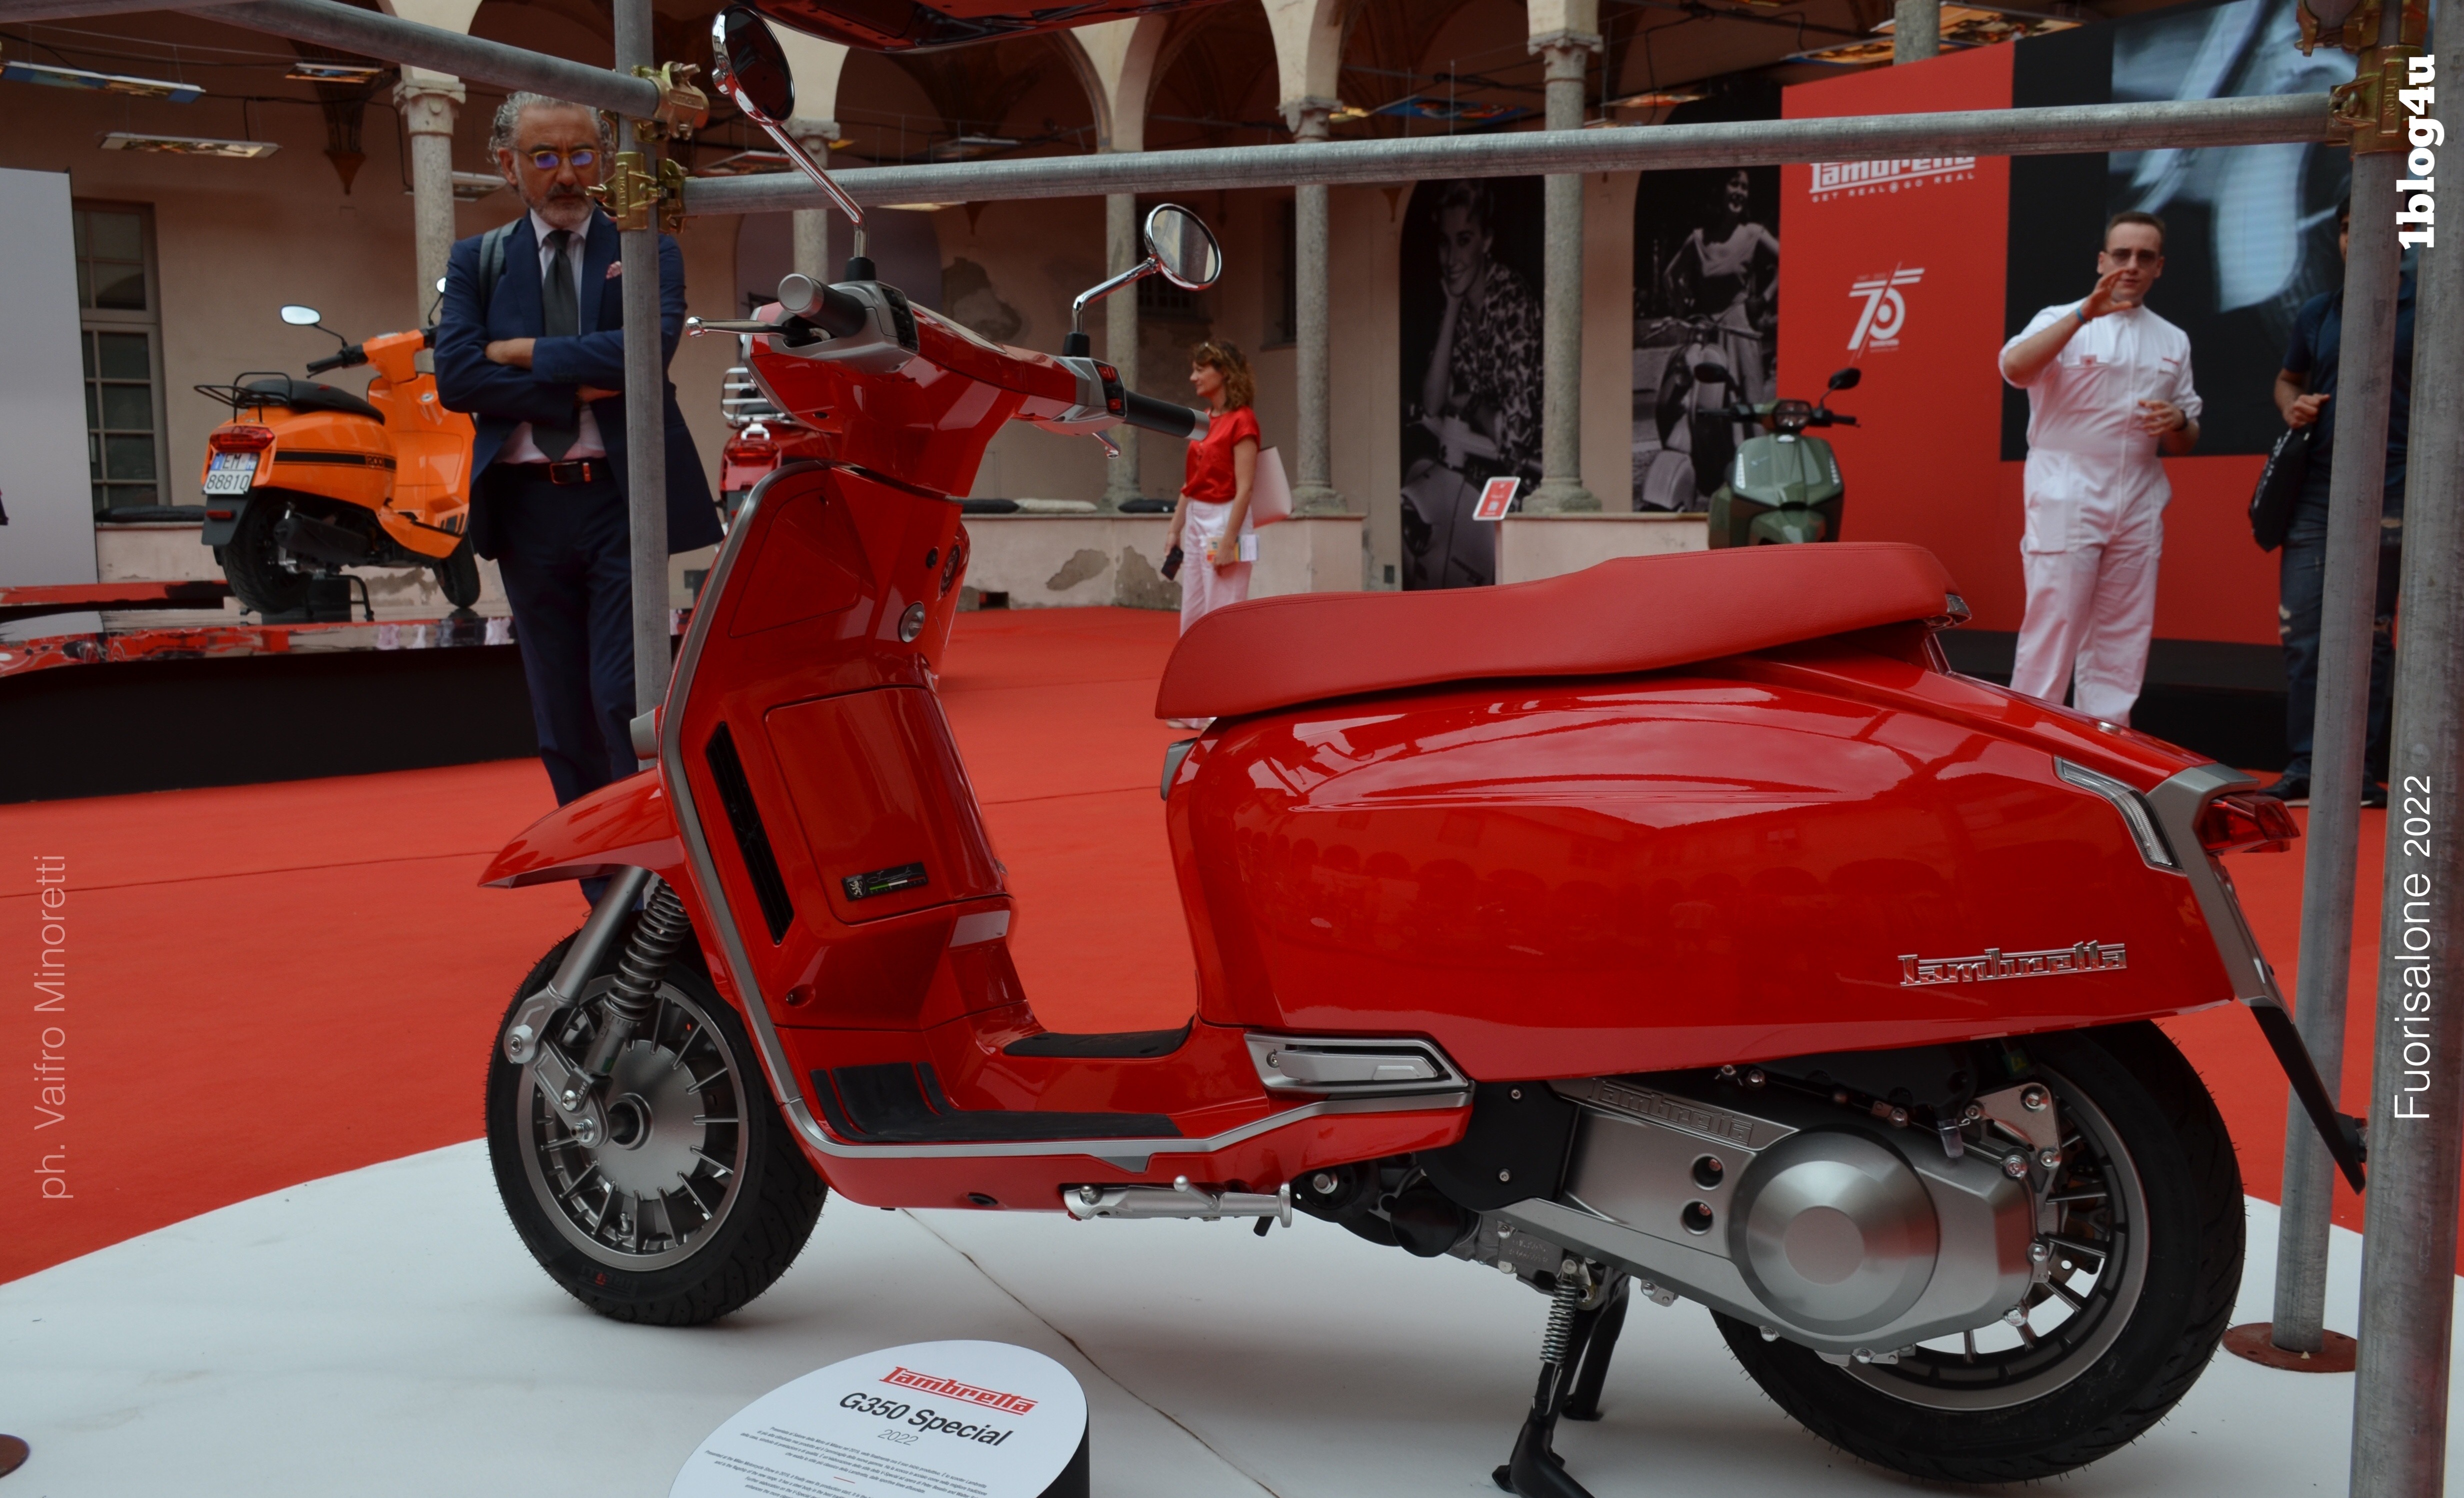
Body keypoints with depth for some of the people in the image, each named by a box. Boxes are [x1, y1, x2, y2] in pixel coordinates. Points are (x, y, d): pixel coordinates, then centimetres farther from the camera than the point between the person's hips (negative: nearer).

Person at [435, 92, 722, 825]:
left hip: (621, 498, -3)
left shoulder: (648, 251, 6)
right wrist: (576, 387, -12)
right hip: (526, 508, 3)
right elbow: (456, 377, -3)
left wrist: (526, 352, -9)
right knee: (562, 718, 8)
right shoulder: (477, 261, 12)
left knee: (625, 702, -10)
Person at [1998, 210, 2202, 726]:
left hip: (2139, 504, 5)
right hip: (2067, 498, -5)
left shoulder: (2173, 341, 17)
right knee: (2051, 629, -8)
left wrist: (2177, 424, -4)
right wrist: (2084, 314, -28)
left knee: (2123, 639, 6)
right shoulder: (2062, 322, 2)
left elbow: (2187, 442, 19)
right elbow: (2015, 366, -20)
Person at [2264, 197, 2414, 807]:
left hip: (2387, 499, -4)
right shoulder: (2317, 312, 13)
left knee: (2369, 636, 1)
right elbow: (2287, 379, 27)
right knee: (2301, 634, 2)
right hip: (2316, 492, 4)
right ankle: (2304, 767, 9)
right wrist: (2291, 405, 4)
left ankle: (2363, 772, 8)